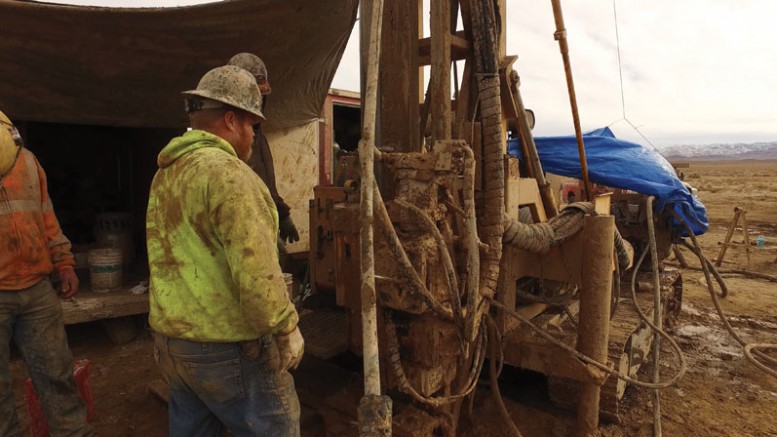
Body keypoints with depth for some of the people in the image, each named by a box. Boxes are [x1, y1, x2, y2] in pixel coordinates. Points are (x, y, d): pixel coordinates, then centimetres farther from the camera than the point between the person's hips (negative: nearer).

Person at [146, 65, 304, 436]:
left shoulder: (164, 176, 11)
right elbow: (256, 272, -26)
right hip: (228, 349, -9)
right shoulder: (228, 173, -19)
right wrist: (285, 331, -15)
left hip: (172, 341, 9)